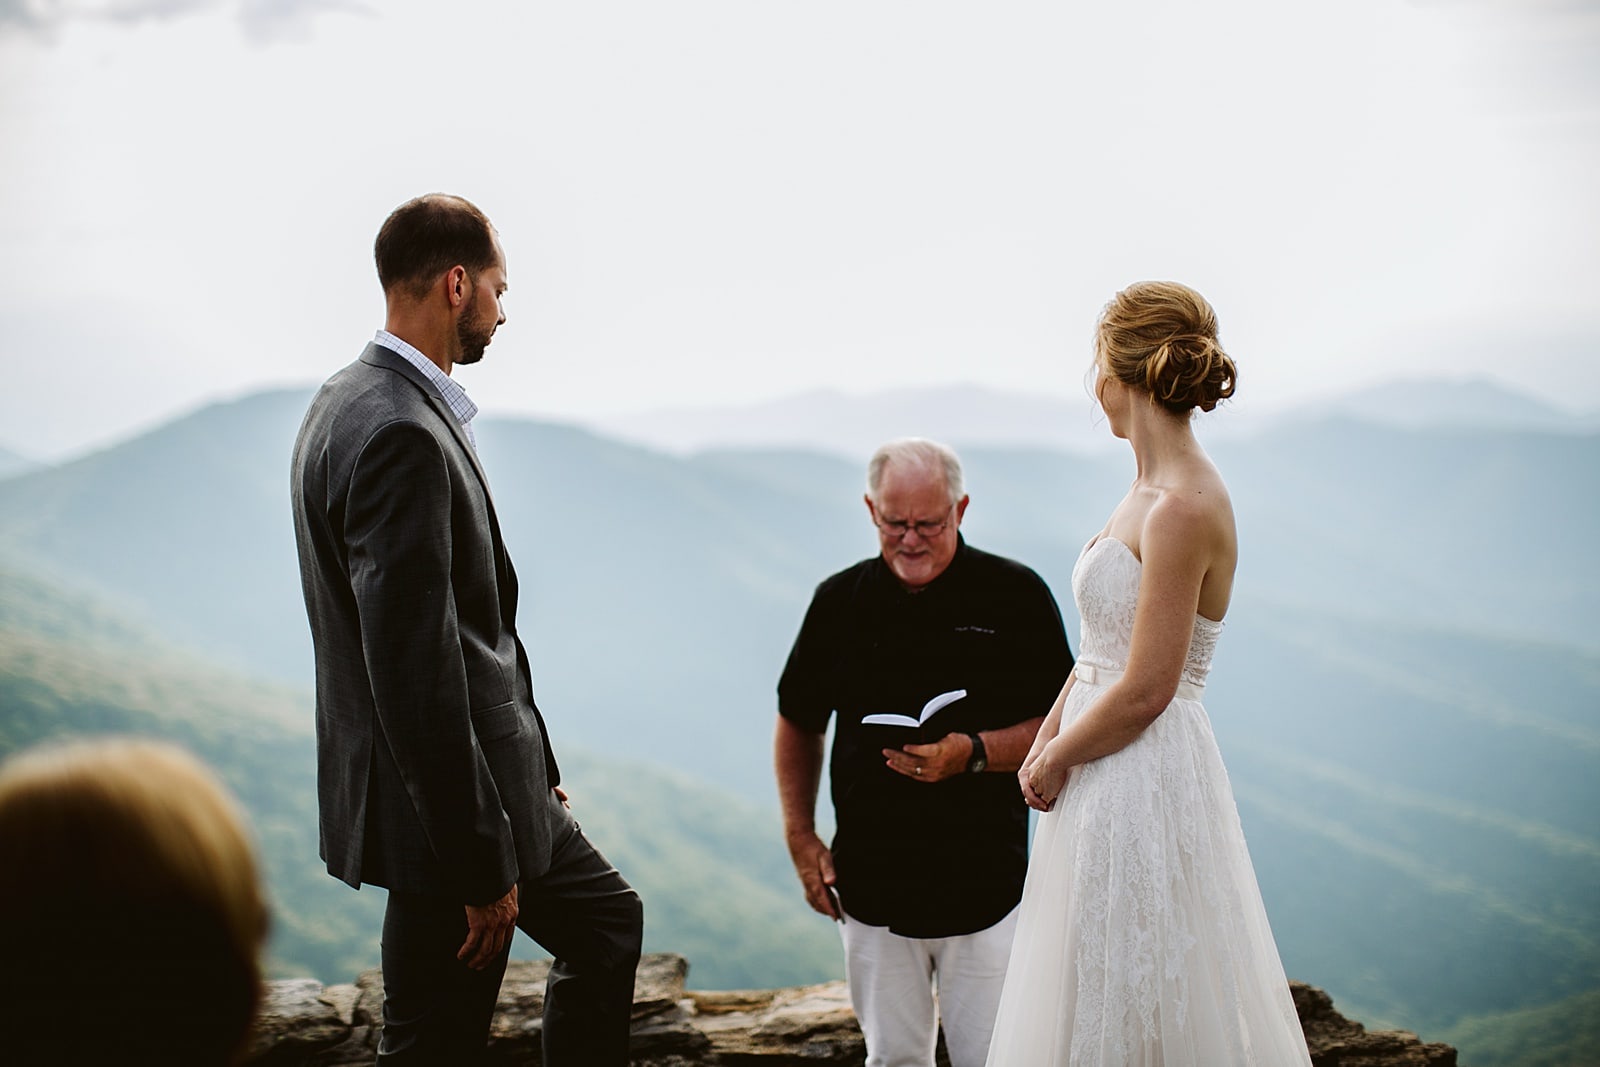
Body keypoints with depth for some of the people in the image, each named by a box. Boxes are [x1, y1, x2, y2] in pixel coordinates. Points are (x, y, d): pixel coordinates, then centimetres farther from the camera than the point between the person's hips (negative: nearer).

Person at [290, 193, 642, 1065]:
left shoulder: (351, 404, 10)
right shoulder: (403, 436, -24)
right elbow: (413, 668, -28)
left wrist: (532, 771, 19)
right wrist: (483, 863, -23)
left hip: (484, 775, 11)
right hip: (448, 802, -11)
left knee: (606, 921, 24)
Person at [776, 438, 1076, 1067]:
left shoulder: (1016, 595, -4)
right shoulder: (839, 601, 4)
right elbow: (799, 722, 16)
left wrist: (974, 753, -18)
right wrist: (800, 835, 9)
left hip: (986, 886, -2)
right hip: (871, 887, 3)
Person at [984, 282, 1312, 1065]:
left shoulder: (1183, 509, -21)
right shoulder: (1150, 491, 8)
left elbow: (1144, 690, -21)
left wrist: (1054, 760, -7)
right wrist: (1044, 744, 4)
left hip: (1146, 782, -9)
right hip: (1106, 786, 10)